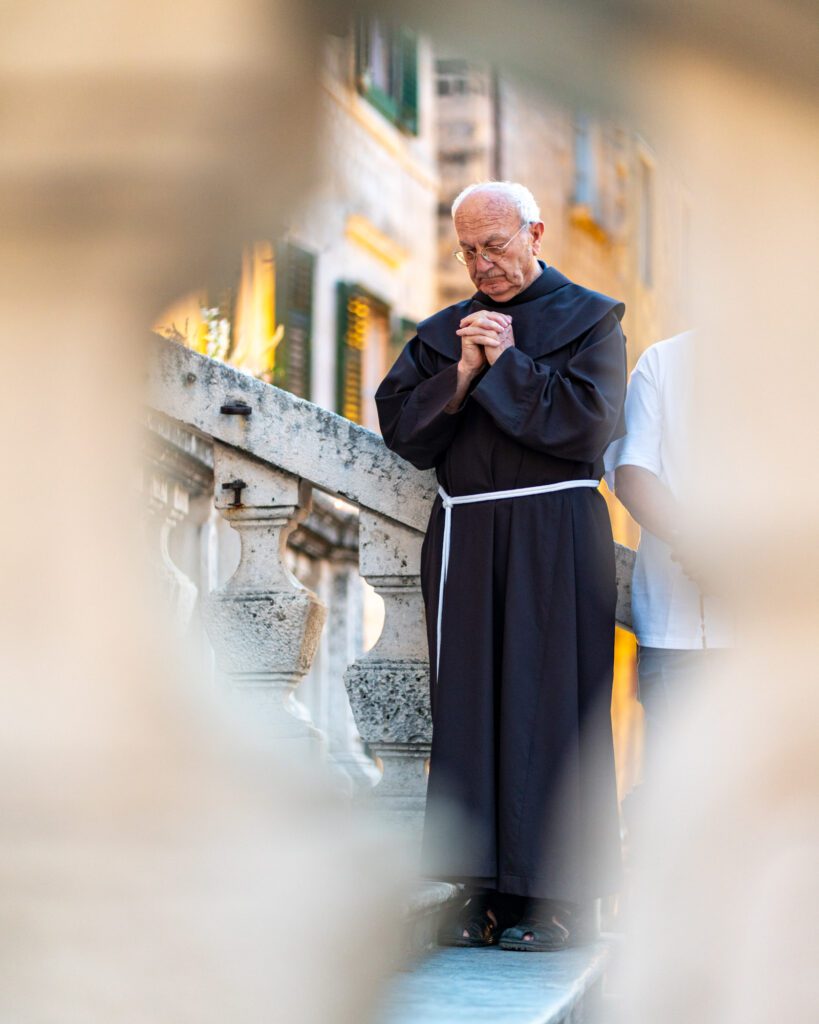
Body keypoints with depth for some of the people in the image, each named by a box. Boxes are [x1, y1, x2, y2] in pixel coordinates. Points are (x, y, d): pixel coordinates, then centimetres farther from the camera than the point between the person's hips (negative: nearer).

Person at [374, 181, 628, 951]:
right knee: (469, 705, 2)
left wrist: (507, 363, -8)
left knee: (549, 703, -5)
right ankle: (490, 892, 8)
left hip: (554, 538, -4)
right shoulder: (444, 331, 15)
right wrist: (463, 374, -8)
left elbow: (589, 422, -11)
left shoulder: (589, 318, 3)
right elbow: (400, 428, 4)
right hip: (464, 539, 4)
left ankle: (559, 895, 1)